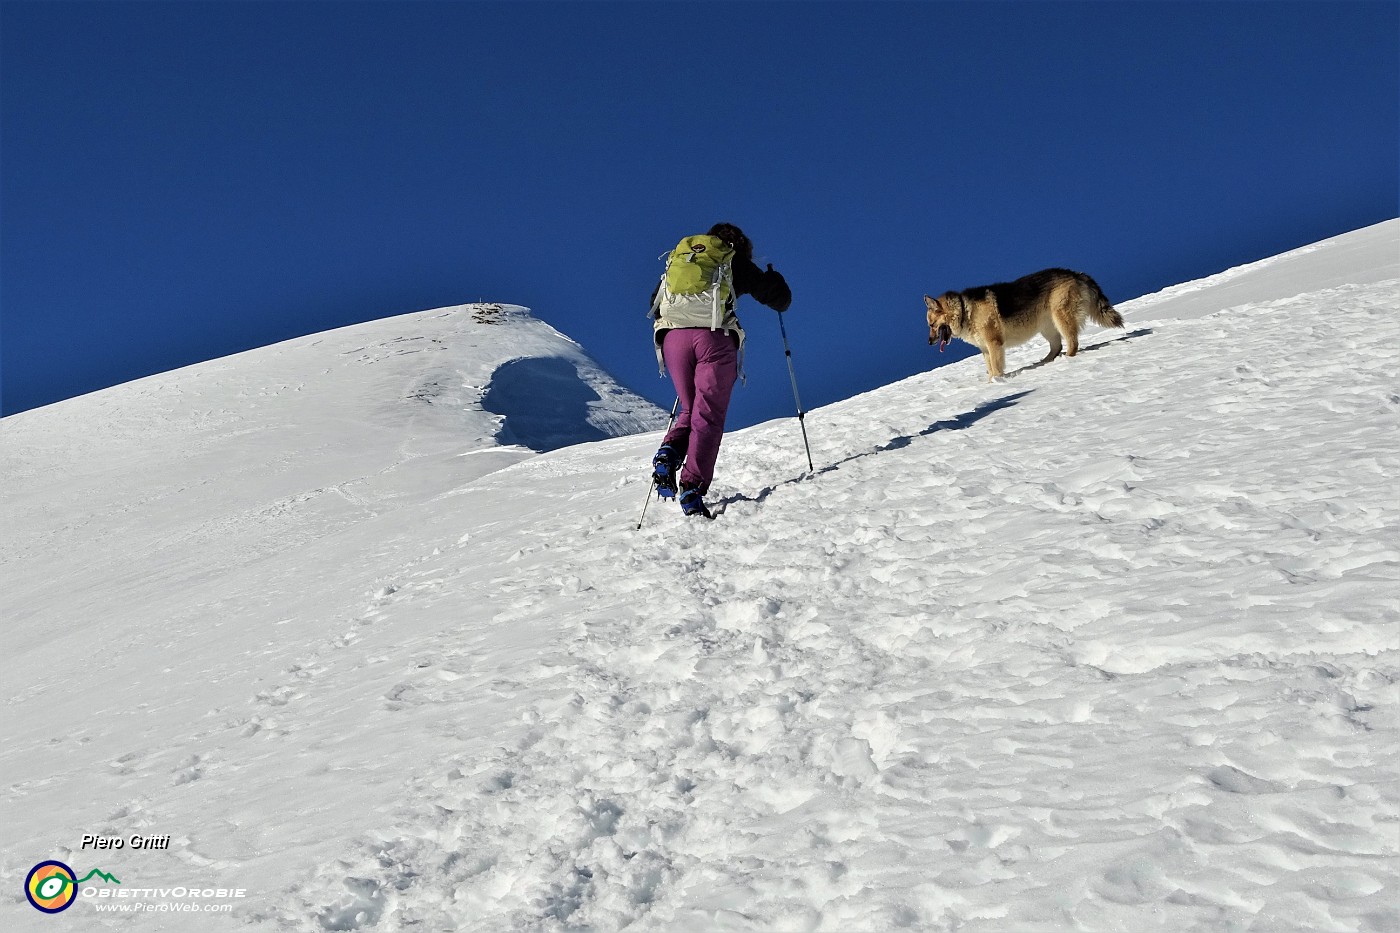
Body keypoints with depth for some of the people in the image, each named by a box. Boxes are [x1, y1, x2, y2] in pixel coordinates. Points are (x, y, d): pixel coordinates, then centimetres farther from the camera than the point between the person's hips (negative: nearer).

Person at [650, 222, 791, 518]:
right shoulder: (736, 263, 17)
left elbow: (655, 302, 29)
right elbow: (780, 299, 21)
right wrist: (774, 278, 43)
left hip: (672, 337, 4)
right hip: (714, 338, -4)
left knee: (691, 410, 20)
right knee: (709, 417, -1)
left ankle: (669, 452, -8)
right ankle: (692, 489, -14)